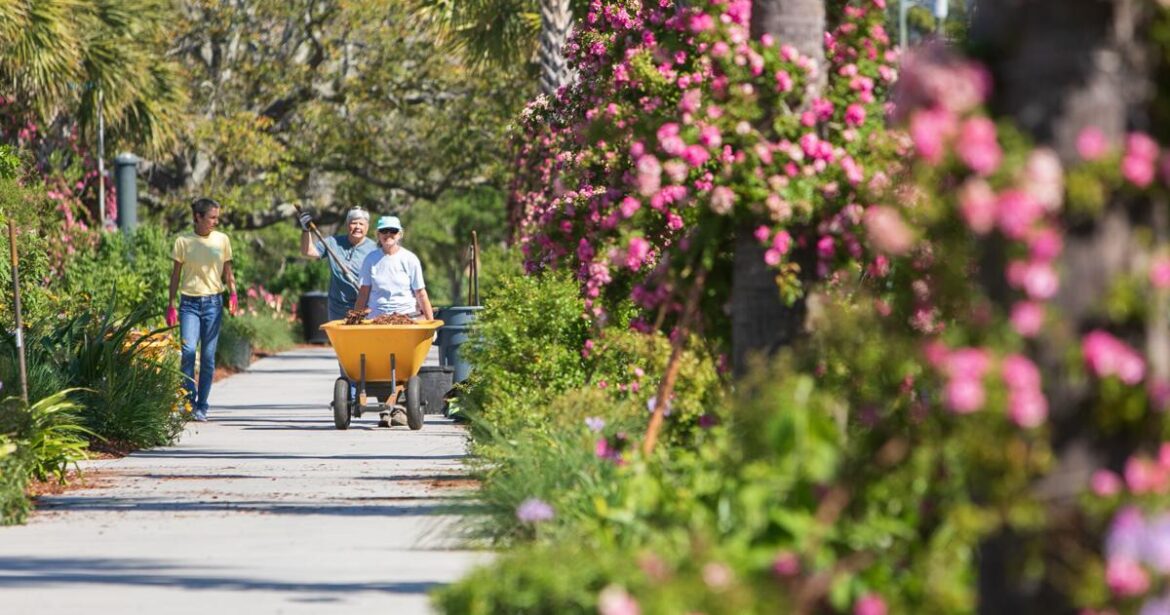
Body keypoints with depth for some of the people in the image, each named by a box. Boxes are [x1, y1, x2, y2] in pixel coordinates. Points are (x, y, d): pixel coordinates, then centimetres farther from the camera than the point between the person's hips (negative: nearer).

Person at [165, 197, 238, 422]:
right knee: (188, 350, -17)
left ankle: (201, 407, 9)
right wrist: (170, 305, 4)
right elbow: (176, 274, 7)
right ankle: (188, 402, -8)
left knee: (208, 356, 1)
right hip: (189, 302, -1)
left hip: (213, 302, 1)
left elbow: (228, 271, 11)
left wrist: (233, 294, -6)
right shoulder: (183, 241, 2)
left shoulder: (222, 240, 6)